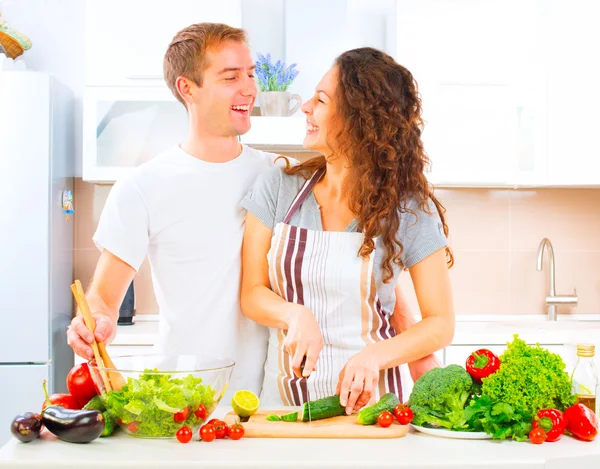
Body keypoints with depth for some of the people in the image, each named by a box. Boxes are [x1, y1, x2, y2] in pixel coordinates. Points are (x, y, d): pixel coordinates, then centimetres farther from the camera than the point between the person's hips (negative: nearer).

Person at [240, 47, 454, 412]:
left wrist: (375, 355, -19)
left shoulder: (409, 209, -4)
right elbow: (252, 294, 3)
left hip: (365, 396, -2)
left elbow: (441, 324, -2)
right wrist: (296, 315, -18)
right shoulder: (278, 187, 2)